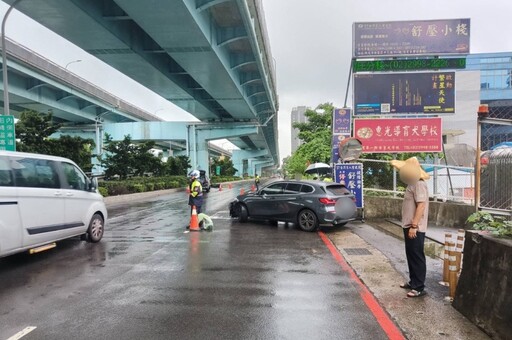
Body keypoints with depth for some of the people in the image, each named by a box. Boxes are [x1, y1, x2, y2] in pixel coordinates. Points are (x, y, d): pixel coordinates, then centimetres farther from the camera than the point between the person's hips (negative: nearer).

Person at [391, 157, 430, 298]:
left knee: (417, 257, -2)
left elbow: (421, 206, -24)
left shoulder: (419, 184, -18)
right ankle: (413, 282, 29)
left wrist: (414, 226, -25)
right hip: (409, 226, 10)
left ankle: (419, 288, 7)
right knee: (411, 256, 17)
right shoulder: (412, 184, 14)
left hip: (415, 228, -10)